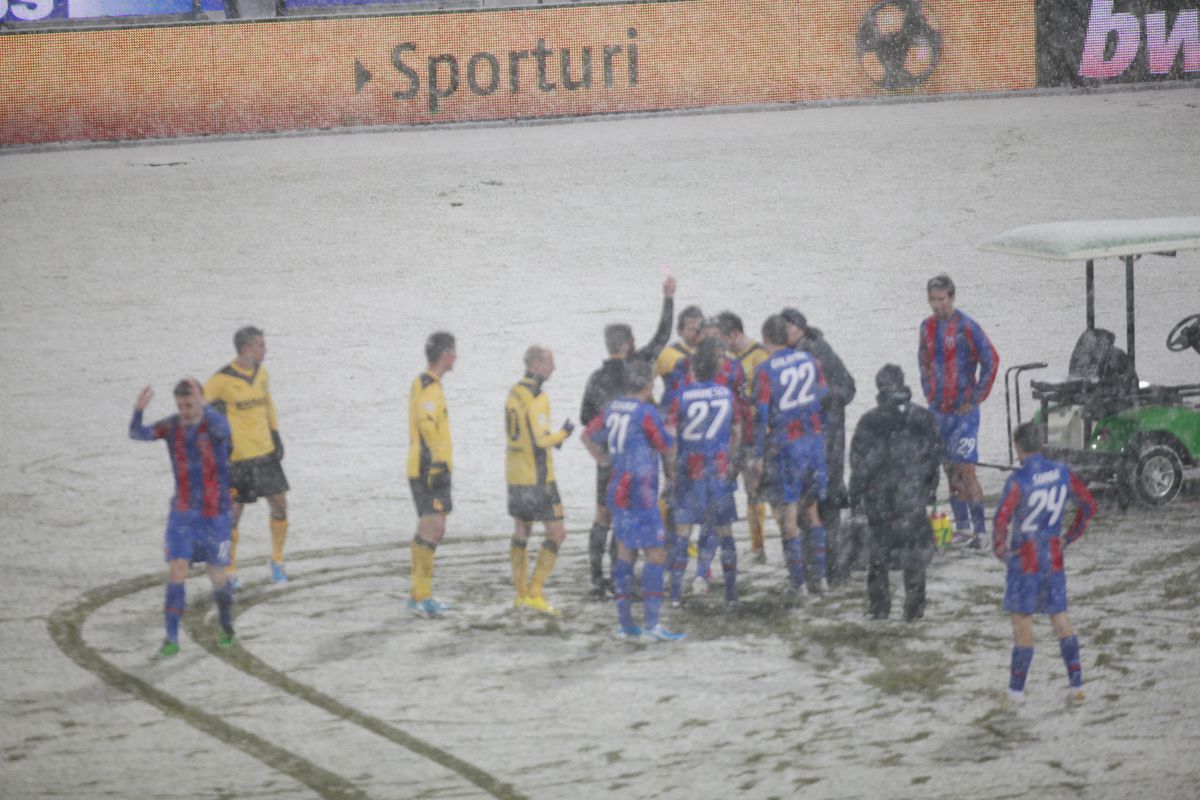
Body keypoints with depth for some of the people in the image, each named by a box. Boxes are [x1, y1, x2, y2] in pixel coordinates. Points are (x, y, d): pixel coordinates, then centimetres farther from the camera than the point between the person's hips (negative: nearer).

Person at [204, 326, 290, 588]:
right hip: (237, 458, -6)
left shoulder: (261, 374, 7)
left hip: (265, 453, 6)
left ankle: (277, 561, 22)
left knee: (280, 505, 4)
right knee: (233, 514, -2)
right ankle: (229, 571, 10)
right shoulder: (222, 379, -12)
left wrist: (276, 436, 16)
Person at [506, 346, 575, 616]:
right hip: (537, 477, -9)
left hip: (515, 474, 9)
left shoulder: (514, 393, 11)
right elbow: (540, 439, -23)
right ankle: (534, 594, -7)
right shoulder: (536, 398, -18)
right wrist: (563, 433, -5)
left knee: (521, 532, 17)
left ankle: (521, 594, 21)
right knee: (556, 533, -3)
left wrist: (552, 438, 13)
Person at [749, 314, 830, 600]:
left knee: (788, 515, 3)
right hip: (814, 441, 5)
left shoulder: (765, 371, -11)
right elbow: (825, 400, 9)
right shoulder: (810, 361, 3)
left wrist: (759, 456, -4)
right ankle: (822, 577, 16)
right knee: (812, 510, 17)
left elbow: (762, 416, -11)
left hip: (785, 446, -5)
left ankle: (799, 583, 4)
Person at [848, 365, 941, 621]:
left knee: (878, 552, 12)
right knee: (915, 551, 10)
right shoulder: (924, 418, -2)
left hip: (879, 499, -1)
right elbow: (935, 456, 6)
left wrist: (856, 500, 1)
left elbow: (859, 465, -6)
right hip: (913, 499, 1)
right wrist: (930, 490, 17)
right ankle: (914, 607, 9)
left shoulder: (869, 422, -8)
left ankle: (879, 606, 15)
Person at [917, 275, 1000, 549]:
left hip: (963, 410, -6)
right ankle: (962, 527, 15)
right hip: (938, 410, 6)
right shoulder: (927, 327, 10)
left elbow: (991, 361, -9)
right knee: (950, 471, 9)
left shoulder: (966, 327, -11)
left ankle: (979, 530, -9)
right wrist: (929, 393, 13)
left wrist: (977, 397, -8)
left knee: (966, 469, -12)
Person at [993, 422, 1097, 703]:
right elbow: (1088, 506, 6)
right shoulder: (1062, 473, -2)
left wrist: (999, 549, -6)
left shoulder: (1018, 480, -19)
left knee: (1021, 618, 5)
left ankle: (1016, 688, 11)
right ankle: (1076, 683, 8)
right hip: (1054, 556, 5)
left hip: (1024, 558, -5)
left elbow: (1001, 520, -24)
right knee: (1059, 615, 14)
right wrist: (1070, 537, 15)